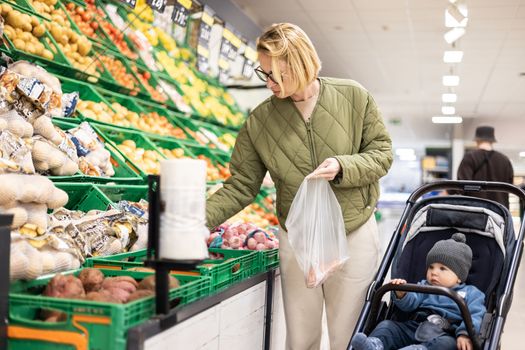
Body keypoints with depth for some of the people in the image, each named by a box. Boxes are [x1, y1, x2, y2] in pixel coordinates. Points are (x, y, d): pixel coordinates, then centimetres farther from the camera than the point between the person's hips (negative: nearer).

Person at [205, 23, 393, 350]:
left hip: (354, 234, -1)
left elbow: (382, 153, -2)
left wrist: (342, 167, -21)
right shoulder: (260, 120, -6)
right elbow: (240, 187, -3)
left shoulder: (354, 97, -8)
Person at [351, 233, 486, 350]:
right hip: (414, 328, 4)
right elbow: (410, 303, 11)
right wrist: (401, 294, -14)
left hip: (445, 335, -4)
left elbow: (476, 316, -1)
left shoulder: (470, 293, 14)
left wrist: (465, 334, -22)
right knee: (387, 325, -14)